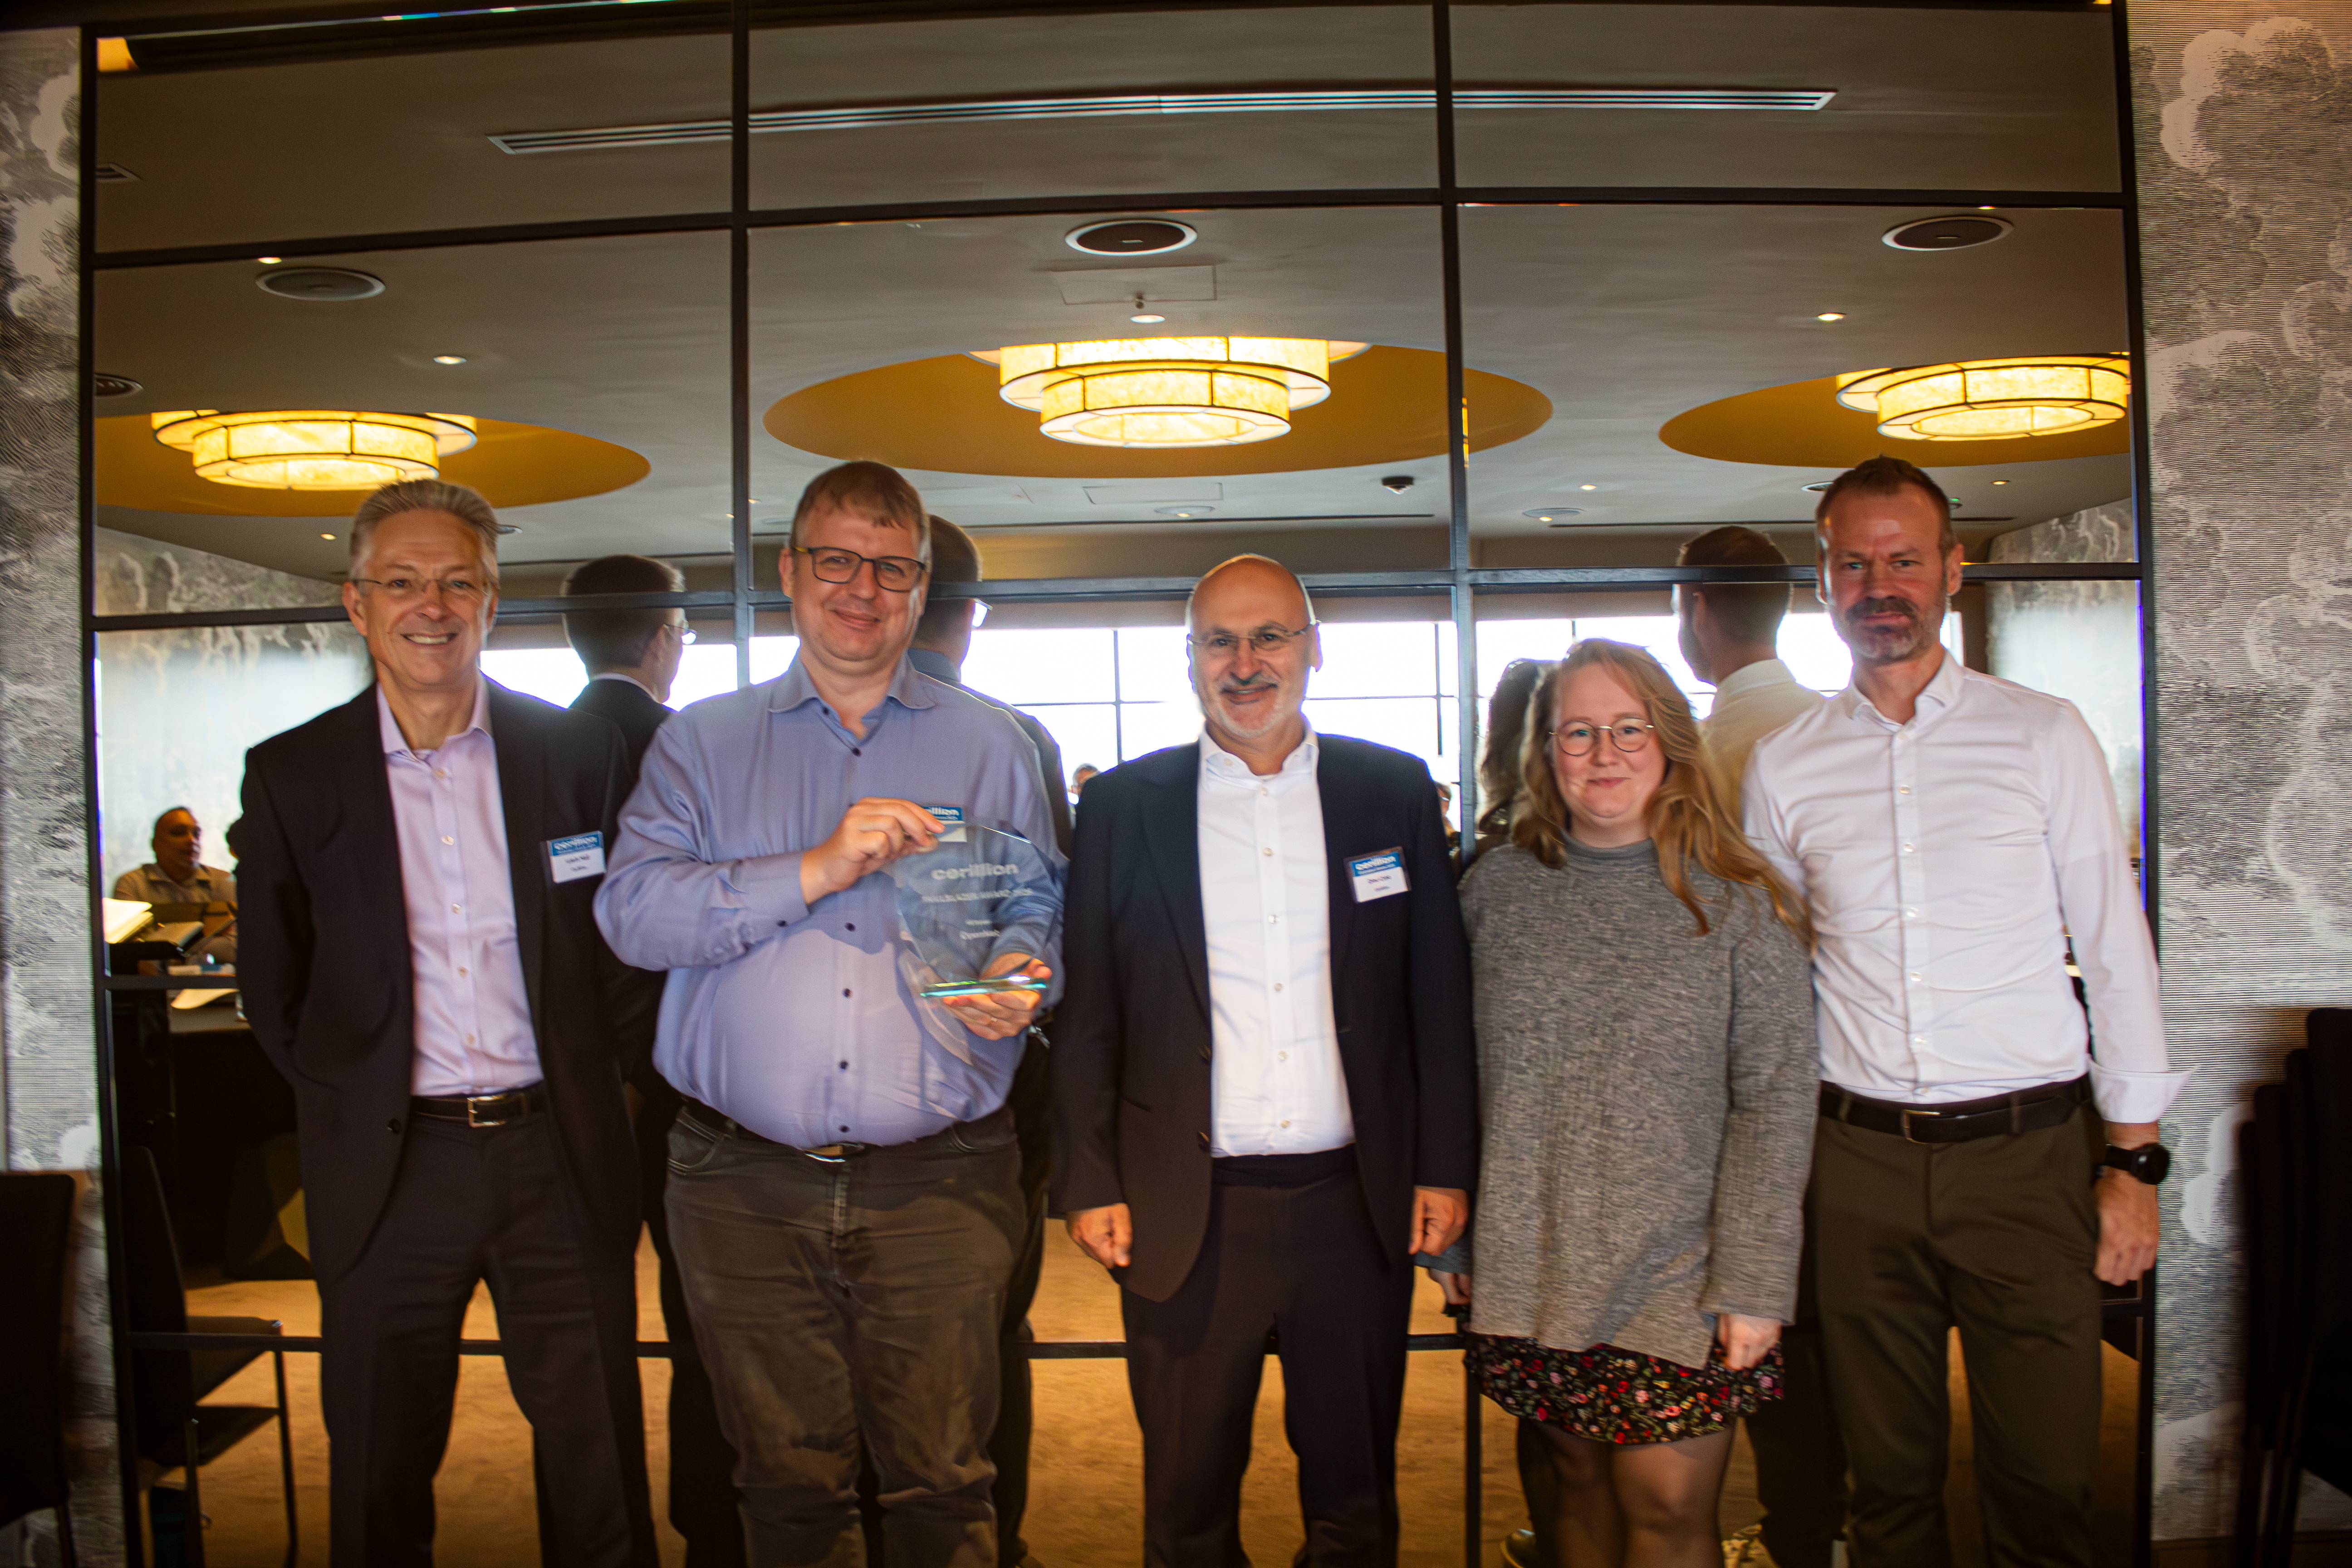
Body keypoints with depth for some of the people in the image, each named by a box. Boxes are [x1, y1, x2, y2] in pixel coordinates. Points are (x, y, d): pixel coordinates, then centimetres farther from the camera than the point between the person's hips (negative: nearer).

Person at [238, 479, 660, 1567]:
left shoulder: (581, 753, 1)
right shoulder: (290, 775, 2)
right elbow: (272, 987, 9)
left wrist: (591, 1071, 3)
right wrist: (347, 1093, 3)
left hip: (560, 1154, 0)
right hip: (385, 1163, 0)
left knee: (598, 1462, 9)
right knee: (381, 1474, 13)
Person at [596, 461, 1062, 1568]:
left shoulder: (991, 746, 11)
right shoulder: (703, 742, 9)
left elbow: (1040, 915, 12)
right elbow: (631, 909, -5)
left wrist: (1018, 985, -11)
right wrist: (816, 870, -15)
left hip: (938, 1184, 0)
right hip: (747, 1186, 1)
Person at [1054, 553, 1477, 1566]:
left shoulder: (1394, 792, 4)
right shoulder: (1122, 807, 1)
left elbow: (1441, 996, 5)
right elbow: (1087, 1014, 2)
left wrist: (1446, 1167, 2)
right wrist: (1089, 1184, -2)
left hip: (1358, 1207, 1)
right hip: (1184, 1217, -1)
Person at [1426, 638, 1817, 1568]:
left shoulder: (1737, 904, -3)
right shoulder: (1496, 888, 3)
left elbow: (1775, 1100, -4)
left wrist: (1754, 1283, -8)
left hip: (1678, 1284, -2)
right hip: (1531, 1280, 2)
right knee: (1579, 1493, 14)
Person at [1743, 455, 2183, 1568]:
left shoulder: (2043, 735, 2)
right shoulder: (1782, 767, 5)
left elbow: (2116, 948, 2)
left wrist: (2133, 1161, -1)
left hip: (2029, 1151, -1)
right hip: (1859, 1160, 1)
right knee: (1889, 1476, 11)